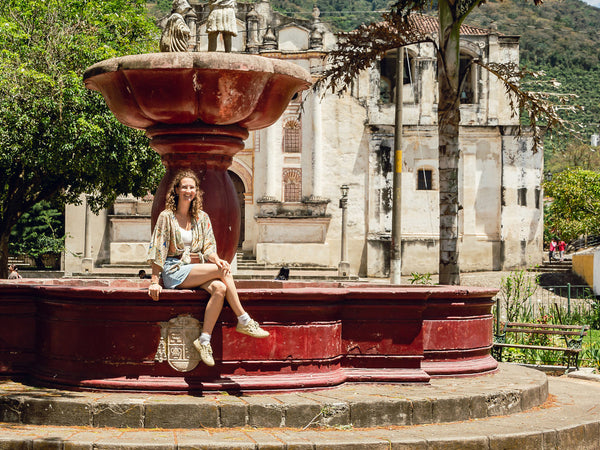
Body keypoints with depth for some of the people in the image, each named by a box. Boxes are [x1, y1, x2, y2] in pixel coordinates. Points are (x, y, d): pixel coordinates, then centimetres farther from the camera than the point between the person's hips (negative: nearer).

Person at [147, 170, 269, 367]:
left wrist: (217, 260, -14)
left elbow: (208, 247, 9)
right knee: (223, 270, -26)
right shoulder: (166, 217, -1)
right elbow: (158, 250, -5)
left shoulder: (202, 217, 14)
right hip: (174, 271, -5)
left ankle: (204, 340, -28)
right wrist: (155, 281, -12)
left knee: (220, 288, -29)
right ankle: (244, 321, -20)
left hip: (197, 271, 5)